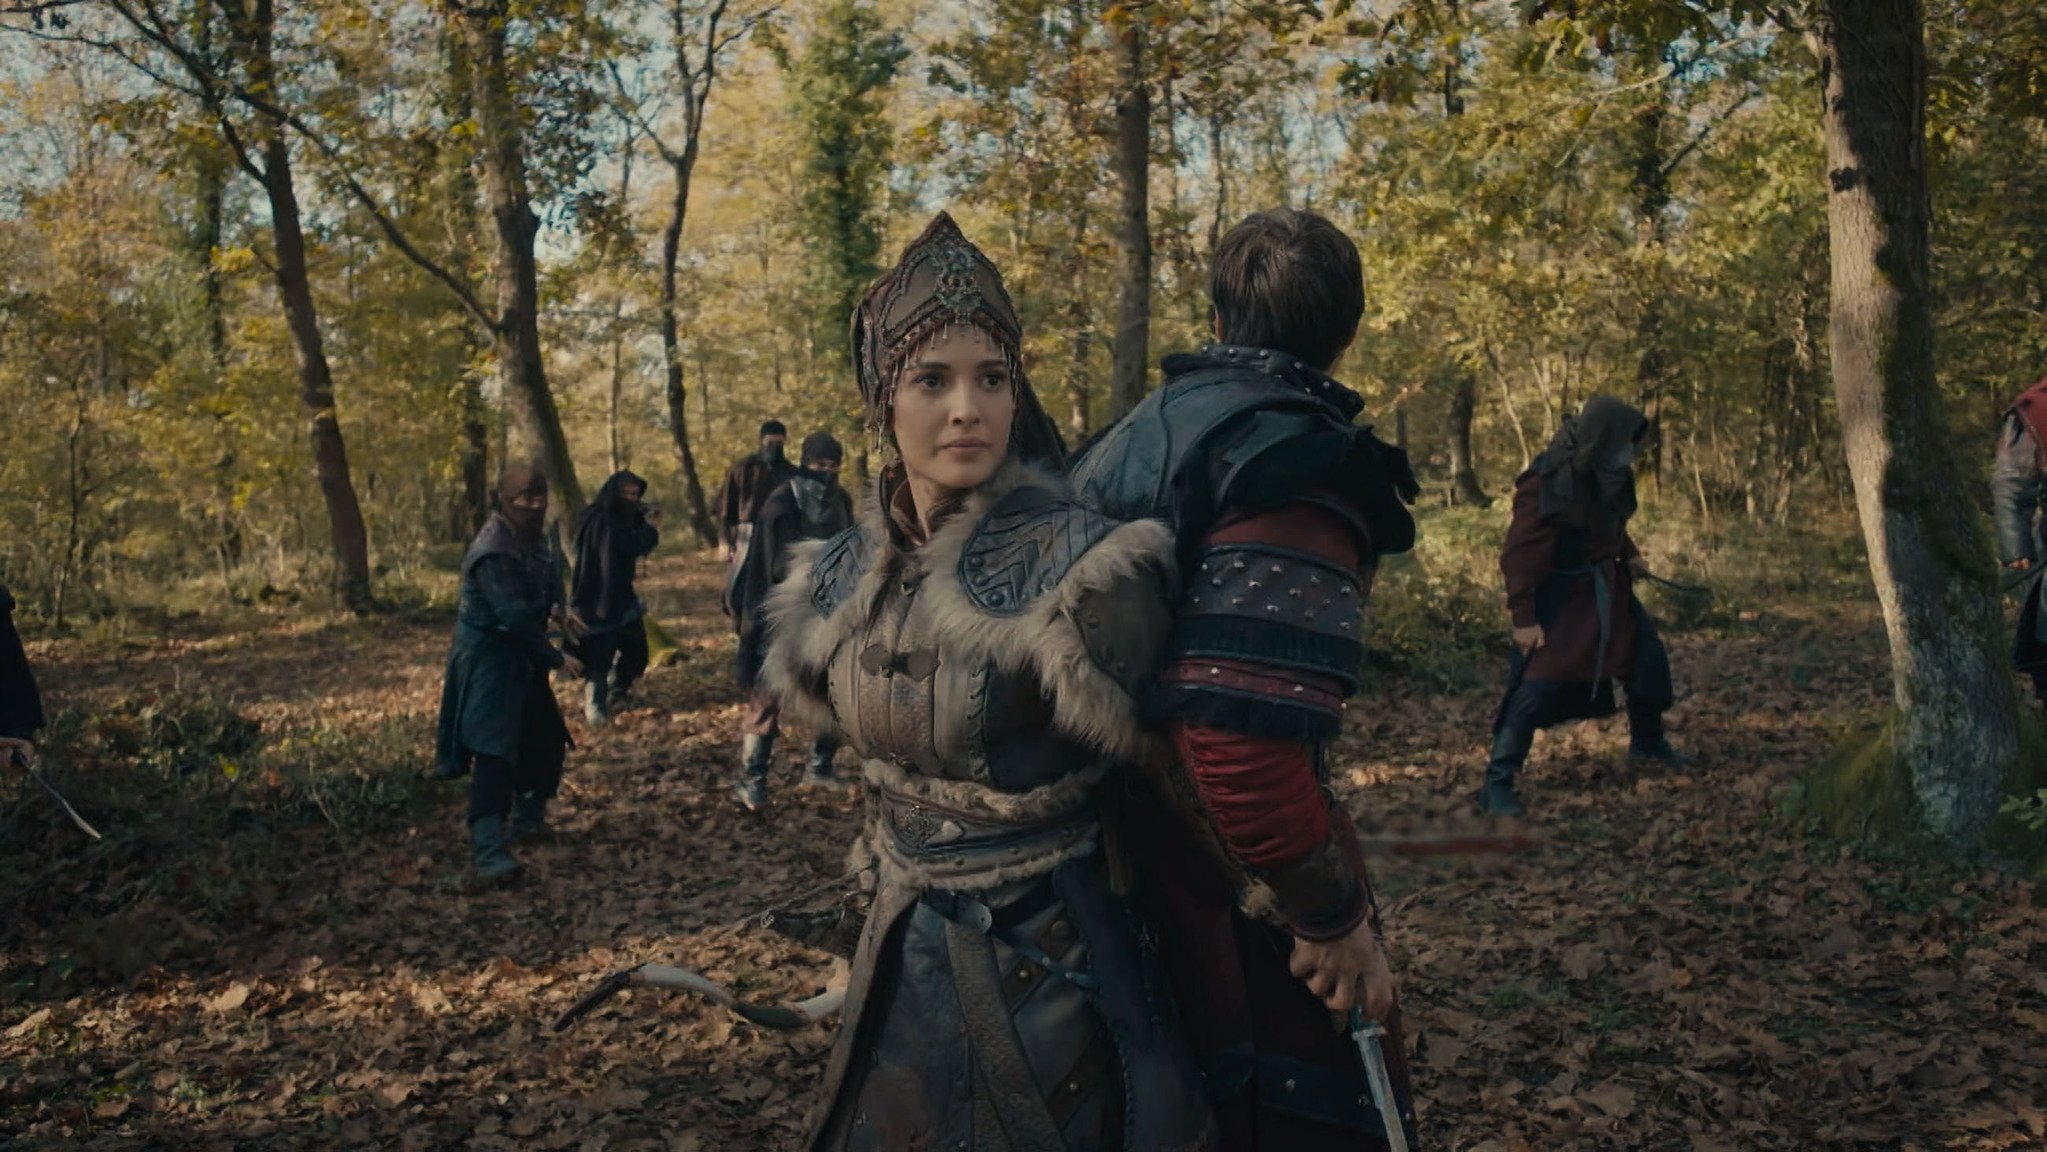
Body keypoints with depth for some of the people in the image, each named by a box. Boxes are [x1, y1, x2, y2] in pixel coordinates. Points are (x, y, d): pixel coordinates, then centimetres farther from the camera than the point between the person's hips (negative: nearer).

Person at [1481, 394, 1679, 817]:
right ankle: (1497, 781, -8)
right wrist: (1523, 617, -23)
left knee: (1648, 660, 17)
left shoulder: (1606, 475, -3)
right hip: (1559, 600, -8)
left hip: (1607, 591, 8)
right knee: (1537, 686, -15)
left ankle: (1647, 742, 41)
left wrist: (1629, 555, 4)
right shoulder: (1546, 486, -26)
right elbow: (1519, 554, -24)